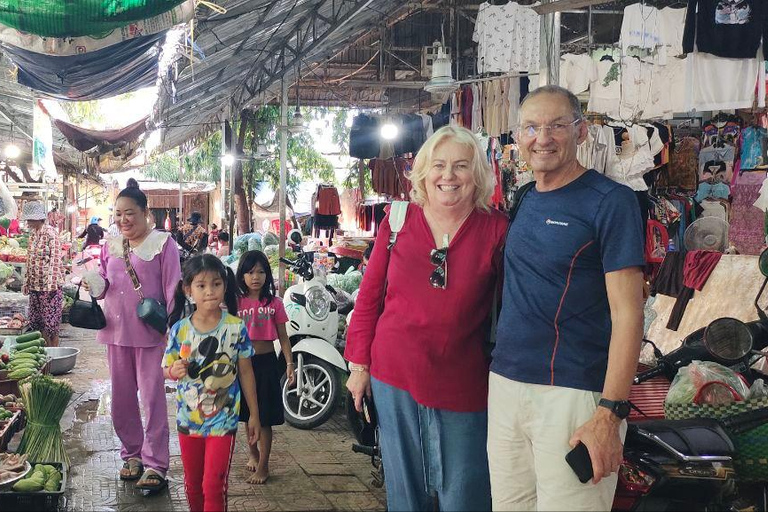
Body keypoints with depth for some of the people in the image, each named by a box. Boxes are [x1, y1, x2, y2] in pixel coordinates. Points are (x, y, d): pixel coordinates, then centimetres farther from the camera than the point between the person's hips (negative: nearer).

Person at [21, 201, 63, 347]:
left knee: (51, 321, -2)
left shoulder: (51, 233, -12)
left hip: (49, 284, -8)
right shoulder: (33, 233, 11)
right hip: (35, 284, 8)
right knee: (36, 320, 10)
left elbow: (55, 259, -17)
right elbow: (30, 259, 16)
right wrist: (26, 282, 14)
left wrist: (52, 283, -22)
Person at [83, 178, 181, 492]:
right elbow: (104, 285, 19)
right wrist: (95, 284, -4)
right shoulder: (111, 245, 10)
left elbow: (172, 289, -8)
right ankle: (132, 453, 28)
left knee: (152, 398, -2)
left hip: (150, 333, -6)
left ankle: (155, 463, 4)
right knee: (121, 397, 13)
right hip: (117, 331, 6)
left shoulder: (162, 243, -6)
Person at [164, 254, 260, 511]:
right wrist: (175, 370, -22)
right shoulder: (180, 329, -7)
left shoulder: (236, 328, -10)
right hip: (188, 419, 2)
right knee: (192, 485, 16)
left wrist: (254, 414, 1)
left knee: (214, 486, -6)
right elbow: (167, 368, 3)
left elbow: (245, 372, -2)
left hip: (223, 420, -2)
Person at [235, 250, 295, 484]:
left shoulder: (274, 302, -2)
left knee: (264, 418, 0)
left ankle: (263, 466, 10)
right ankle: (254, 454, 37)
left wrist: (289, 364, -6)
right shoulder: (237, 302, -1)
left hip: (266, 362, -2)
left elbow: (283, 337, 2)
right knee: (248, 414, 16)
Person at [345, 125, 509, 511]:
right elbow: (369, 296, 6)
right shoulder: (397, 221, 1)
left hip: (464, 387, -2)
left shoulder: (497, 230, -5)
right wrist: (359, 364, 5)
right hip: (393, 378, 2)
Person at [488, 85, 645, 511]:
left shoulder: (610, 201, -8)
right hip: (505, 386, 6)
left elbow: (627, 311, -13)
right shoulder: (523, 203, 13)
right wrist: (497, 379, 11)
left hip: (572, 394, -6)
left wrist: (610, 413, -19)